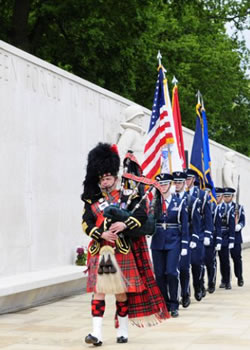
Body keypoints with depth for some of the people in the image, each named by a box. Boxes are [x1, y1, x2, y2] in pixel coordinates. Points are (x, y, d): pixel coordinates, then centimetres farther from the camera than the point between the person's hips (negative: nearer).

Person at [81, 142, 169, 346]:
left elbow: (142, 215, -9)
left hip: (122, 251, -1)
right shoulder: (93, 201, 10)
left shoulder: (129, 196, 3)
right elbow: (86, 223, 1)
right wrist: (101, 234, -17)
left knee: (121, 291, 6)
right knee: (98, 290, -4)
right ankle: (96, 333, -6)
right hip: (100, 251, 2)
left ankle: (123, 330, 19)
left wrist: (124, 224, -25)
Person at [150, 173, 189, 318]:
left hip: (173, 242, -3)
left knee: (171, 272, -13)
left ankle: (174, 305, -1)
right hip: (157, 243, 3)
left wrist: (184, 246, -4)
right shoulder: (153, 203, 8)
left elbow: (185, 226, 1)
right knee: (159, 275, 3)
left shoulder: (180, 202, 2)